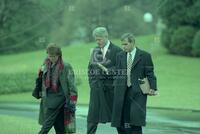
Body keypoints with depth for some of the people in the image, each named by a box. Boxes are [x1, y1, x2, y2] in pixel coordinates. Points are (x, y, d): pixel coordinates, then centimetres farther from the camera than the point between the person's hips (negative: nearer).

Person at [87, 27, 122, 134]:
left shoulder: (116, 51, -4)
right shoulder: (95, 51, 13)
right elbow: (90, 68, 19)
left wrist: (108, 71, -17)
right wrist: (92, 82, 10)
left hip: (110, 86, -4)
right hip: (96, 88, 4)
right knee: (92, 114, -1)